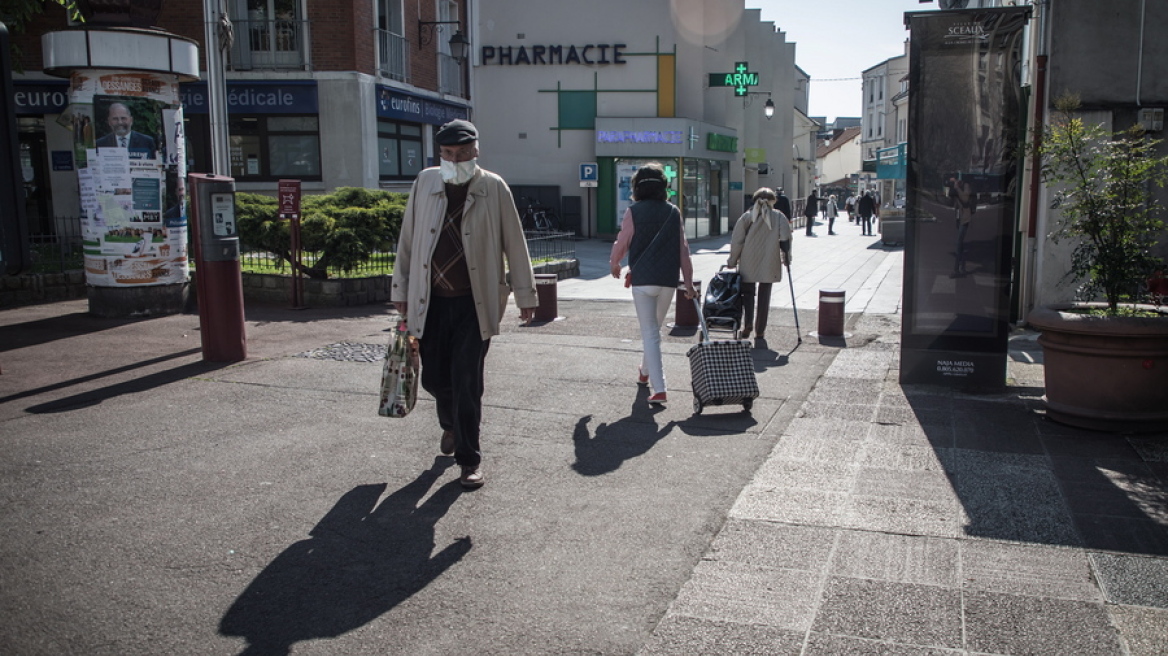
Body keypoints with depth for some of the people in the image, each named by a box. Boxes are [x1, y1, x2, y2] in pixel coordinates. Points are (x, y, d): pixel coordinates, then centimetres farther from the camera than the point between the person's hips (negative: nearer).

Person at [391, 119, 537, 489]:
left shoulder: (493, 188, -3)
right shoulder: (424, 183, 4)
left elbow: (514, 244, 1)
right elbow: (407, 240, 10)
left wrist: (525, 294, 3)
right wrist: (400, 291, 10)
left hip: (475, 303, -3)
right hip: (431, 302, 3)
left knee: (466, 383, -3)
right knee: (434, 378, 12)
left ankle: (469, 458, 13)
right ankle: (451, 424, 45)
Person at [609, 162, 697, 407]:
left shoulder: (634, 211, -4)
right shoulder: (673, 212, 5)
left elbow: (622, 242, 0)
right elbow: (683, 249, 4)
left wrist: (614, 264, 21)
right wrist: (688, 282, 8)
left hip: (643, 279, -4)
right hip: (668, 279, 4)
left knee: (650, 333, -2)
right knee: (655, 328, 23)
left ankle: (658, 389, -10)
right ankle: (645, 371, 42)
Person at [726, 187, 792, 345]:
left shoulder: (747, 217, 2)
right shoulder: (779, 217, 2)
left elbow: (737, 241, -2)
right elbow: (785, 239, -5)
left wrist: (732, 261, 5)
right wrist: (786, 258, 7)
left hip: (748, 264, 0)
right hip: (769, 264, 0)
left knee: (748, 292, 12)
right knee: (764, 296, 7)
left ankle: (747, 323, -8)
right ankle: (760, 331, 9)